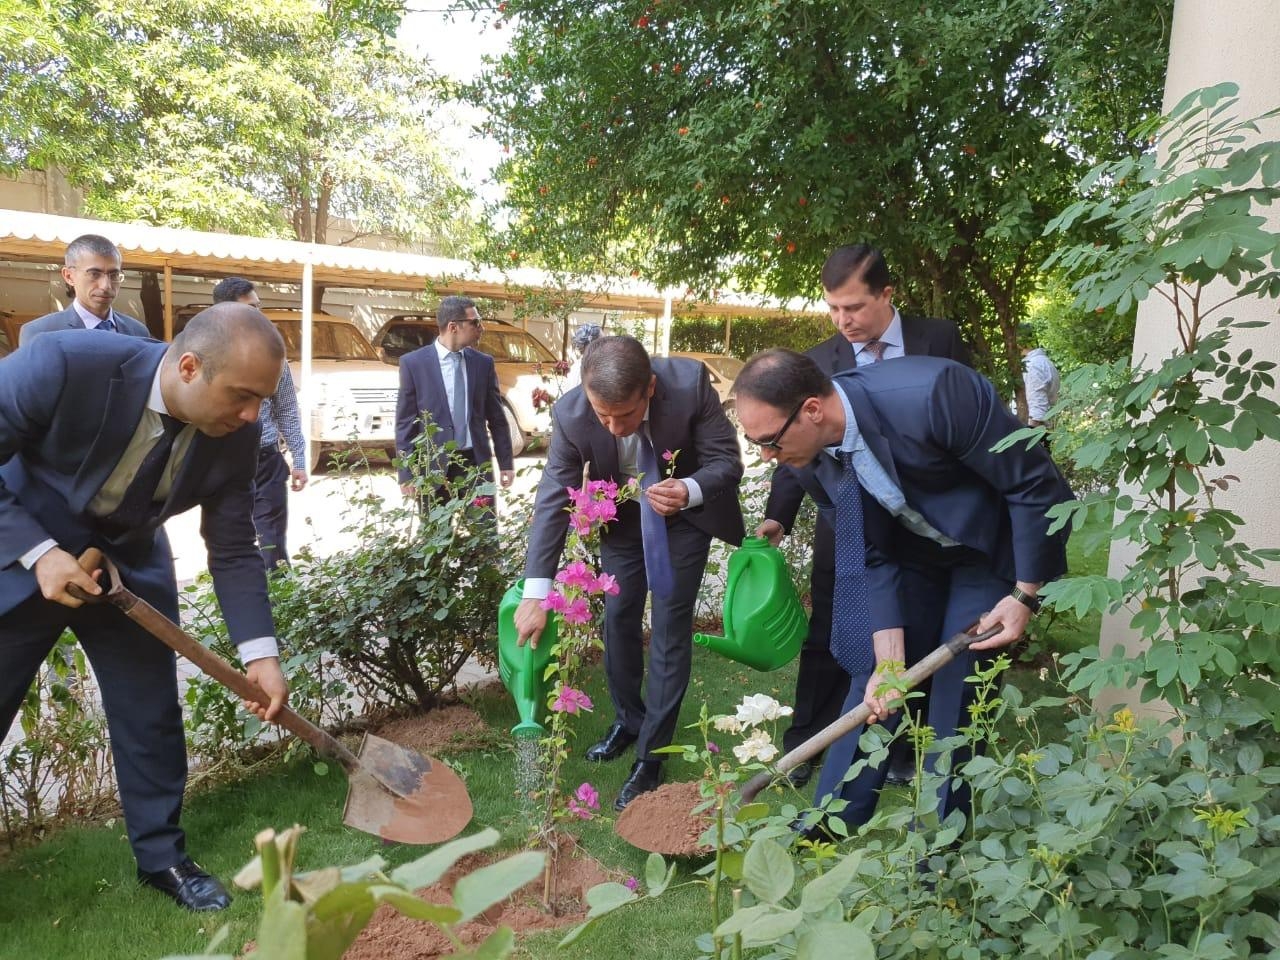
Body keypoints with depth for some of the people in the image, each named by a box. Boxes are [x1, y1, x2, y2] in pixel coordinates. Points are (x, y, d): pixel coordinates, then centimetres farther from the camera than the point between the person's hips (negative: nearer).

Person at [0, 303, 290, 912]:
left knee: (151, 713, 6)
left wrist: (260, 652, -17)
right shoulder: (65, 363, -31)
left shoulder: (236, 434, -19)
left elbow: (233, 550, -11)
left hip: (130, 566, 3)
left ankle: (162, 858, 25)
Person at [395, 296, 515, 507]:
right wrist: (407, 473, -6)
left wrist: (505, 463, 9)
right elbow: (405, 422, -3)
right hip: (432, 465, -2)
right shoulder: (413, 363, -3)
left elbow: (496, 417, 11)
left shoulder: (483, 363, 5)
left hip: (476, 463, 2)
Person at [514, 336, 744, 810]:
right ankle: (627, 719, 35)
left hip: (686, 511, -2)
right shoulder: (570, 414, -29)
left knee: (670, 625, -4)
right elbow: (553, 498, -22)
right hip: (621, 517, 2)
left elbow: (726, 458, -22)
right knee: (618, 619, 11)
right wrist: (535, 593, -25)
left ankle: (651, 755, 10)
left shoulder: (690, 383, -34)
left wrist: (690, 491, -45)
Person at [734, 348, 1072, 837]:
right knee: (873, 678, 3)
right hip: (912, 549, 5)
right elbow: (873, 558, -11)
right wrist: (890, 661, -18)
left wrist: (1026, 595, -19)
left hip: (991, 546, -4)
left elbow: (1039, 483, -26)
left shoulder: (932, 393, -38)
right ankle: (833, 821, 19)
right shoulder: (809, 455, -18)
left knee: (957, 691, -4)